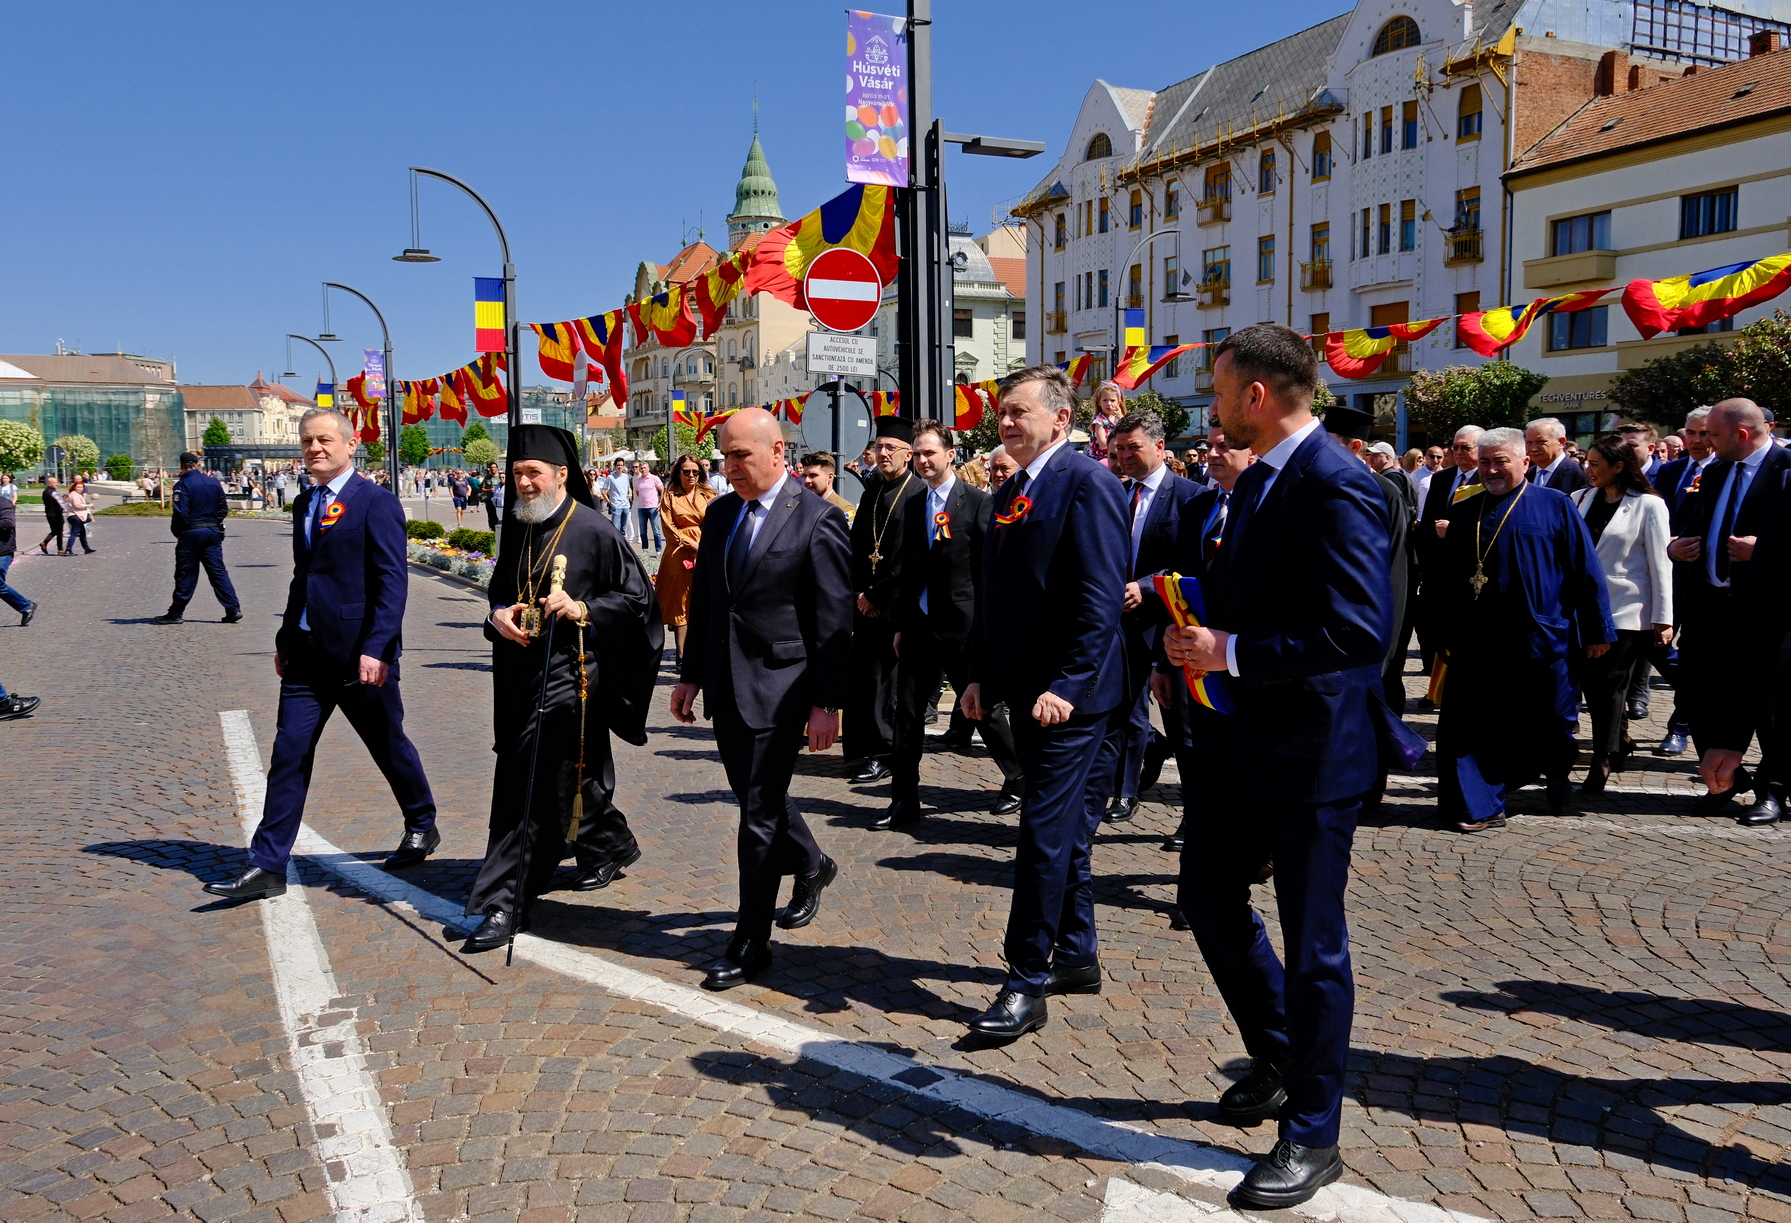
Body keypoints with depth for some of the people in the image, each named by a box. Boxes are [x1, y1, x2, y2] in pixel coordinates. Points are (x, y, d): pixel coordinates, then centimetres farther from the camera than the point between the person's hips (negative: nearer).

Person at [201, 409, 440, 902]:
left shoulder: (375, 503, -10)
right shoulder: (305, 504, 13)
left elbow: (393, 581, -16)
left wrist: (376, 648, -22)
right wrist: (286, 638, 17)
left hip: (359, 655, -6)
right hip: (308, 654, 7)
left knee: (389, 746, 9)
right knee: (289, 754, 3)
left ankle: (422, 827, 32)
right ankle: (268, 866, 7)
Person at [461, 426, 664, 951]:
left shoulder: (594, 530, -11)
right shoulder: (517, 529, 9)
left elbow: (639, 597, -10)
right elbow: (501, 589, 19)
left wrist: (582, 609, -22)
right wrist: (498, 615, -3)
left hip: (570, 671, -7)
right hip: (524, 669, 7)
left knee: (531, 786, -10)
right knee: (574, 772, 20)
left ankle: (505, 902, -5)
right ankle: (612, 845, 43)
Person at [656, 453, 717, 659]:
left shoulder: (708, 496, 11)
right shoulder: (670, 496, 5)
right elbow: (669, 529, -2)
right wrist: (693, 546, -10)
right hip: (679, 555, -2)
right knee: (679, 603, -1)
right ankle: (681, 655, 0)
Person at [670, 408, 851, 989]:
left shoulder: (817, 519, -11)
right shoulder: (721, 512, 9)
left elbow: (834, 623, -12)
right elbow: (702, 600, 15)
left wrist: (826, 702, -15)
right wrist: (690, 675, 13)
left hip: (778, 687, -7)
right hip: (725, 685, 7)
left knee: (759, 815, -2)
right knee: (757, 799, 19)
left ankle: (751, 944, 11)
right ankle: (811, 866, 46)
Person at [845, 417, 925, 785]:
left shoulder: (919, 493, -9)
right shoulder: (871, 491, 14)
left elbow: (912, 558, -13)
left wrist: (876, 595, -11)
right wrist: (859, 592, 3)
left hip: (895, 604, -6)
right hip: (867, 600, 6)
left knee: (885, 681, -1)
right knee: (859, 679, 7)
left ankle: (881, 755, 10)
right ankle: (863, 751, 18)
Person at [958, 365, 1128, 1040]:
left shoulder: (1086, 483, -12)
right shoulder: (1012, 491, 15)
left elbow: (1099, 599, -19)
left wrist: (1067, 686, -23)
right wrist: (981, 674, 12)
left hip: (1067, 696, -9)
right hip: (1025, 691, 9)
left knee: (1046, 831, -5)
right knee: (1064, 828, 17)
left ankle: (1028, 983, 4)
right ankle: (1077, 955, 30)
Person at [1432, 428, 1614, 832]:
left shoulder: (1556, 506, 1)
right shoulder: (1463, 513, 9)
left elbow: (1586, 571, -1)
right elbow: (1444, 580, 9)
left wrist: (1597, 629, -4)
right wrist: (1446, 635, 6)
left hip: (1541, 642, -2)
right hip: (1477, 643, 2)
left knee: (1548, 725, 11)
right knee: (1476, 727, 1)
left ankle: (1558, 793, 34)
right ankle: (1479, 806, 10)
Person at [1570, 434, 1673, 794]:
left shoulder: (1648, 505, -6)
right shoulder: (1580, 499, 7)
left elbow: (1660, 563, -6)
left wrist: (1663, 618, -8)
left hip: (1626, 611, -5)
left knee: (1609, 684, -1)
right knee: (1589, 680, 7)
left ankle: (1602, 763, 10)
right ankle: (1620, 740, 30)